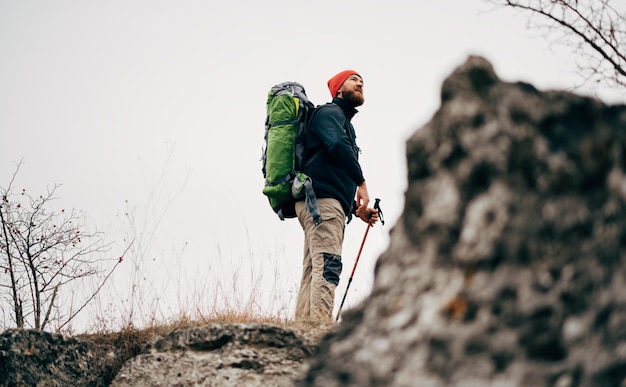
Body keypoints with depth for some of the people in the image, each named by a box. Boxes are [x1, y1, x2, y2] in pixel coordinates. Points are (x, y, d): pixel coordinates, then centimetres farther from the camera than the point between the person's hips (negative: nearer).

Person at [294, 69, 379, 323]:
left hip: (329, 205, 10)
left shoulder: (345, 122, 34)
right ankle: (321, 325, -32)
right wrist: (361, 181, -19)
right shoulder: (330, 112, 4)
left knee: (313, 271, 2)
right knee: (327, 267, -22)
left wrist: (358, 209, 24)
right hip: (322, 200, -10)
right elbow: (337, 145, -20)